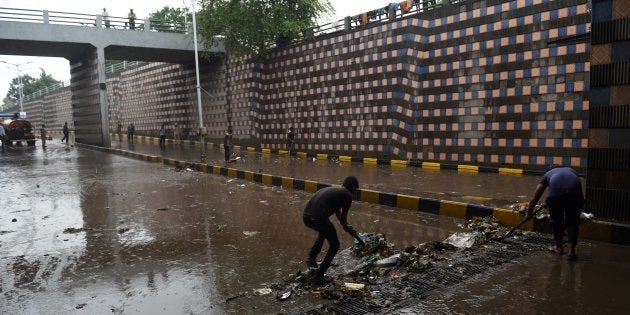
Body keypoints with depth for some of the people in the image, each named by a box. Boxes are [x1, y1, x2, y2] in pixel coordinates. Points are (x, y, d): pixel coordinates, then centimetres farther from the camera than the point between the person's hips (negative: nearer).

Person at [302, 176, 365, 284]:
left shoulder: (332, 190, 27)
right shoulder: (347, 196, 5)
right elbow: (343, 217, 13)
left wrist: (346, 226, 50)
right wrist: (347, 228, 33)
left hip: (306, 217, 8)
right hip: (318, 219, -8)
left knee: (324, 230, 39)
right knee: (334, 246, 14)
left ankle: (311, 258, 39)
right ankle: (318, 276, 13)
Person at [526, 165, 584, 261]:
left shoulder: (548, 173, 33)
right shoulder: (571, 170, 37)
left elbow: (535, 197, 31)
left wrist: (529, 213, 37)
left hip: (555, 193, -1)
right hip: (574, 193, 1)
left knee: (556, 221, 20)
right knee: (572, 221, 18)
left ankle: (559, 247, 32)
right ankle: (571, 250, 11)